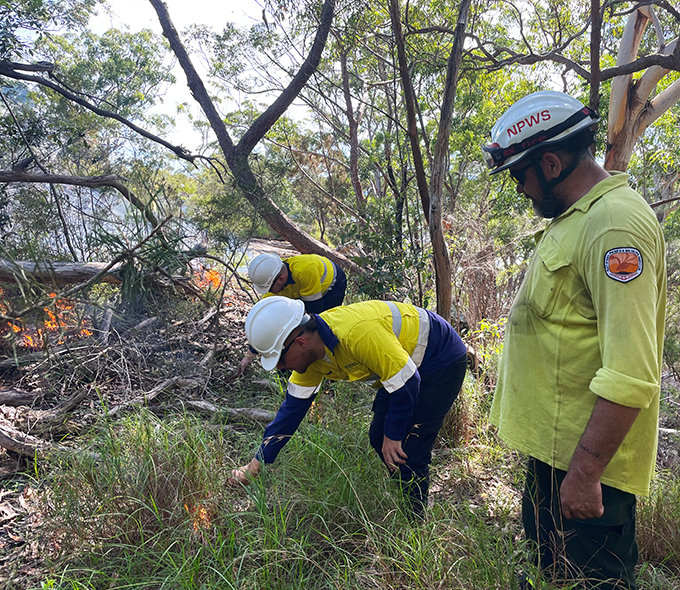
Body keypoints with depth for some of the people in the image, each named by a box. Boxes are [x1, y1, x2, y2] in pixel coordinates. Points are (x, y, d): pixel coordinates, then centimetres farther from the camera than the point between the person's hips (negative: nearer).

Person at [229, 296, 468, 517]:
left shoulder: (357, 333, -38)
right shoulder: (310, 354, -9)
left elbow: (406, 383, -28)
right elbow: (293, 407, -1)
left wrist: (393, 436, -15)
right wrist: (256, 463, 1)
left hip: (442, 361, -8)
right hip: (404, 362, 8)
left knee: (408, 452, -8)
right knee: (378, 438, 10)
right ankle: (405, 494, 31)